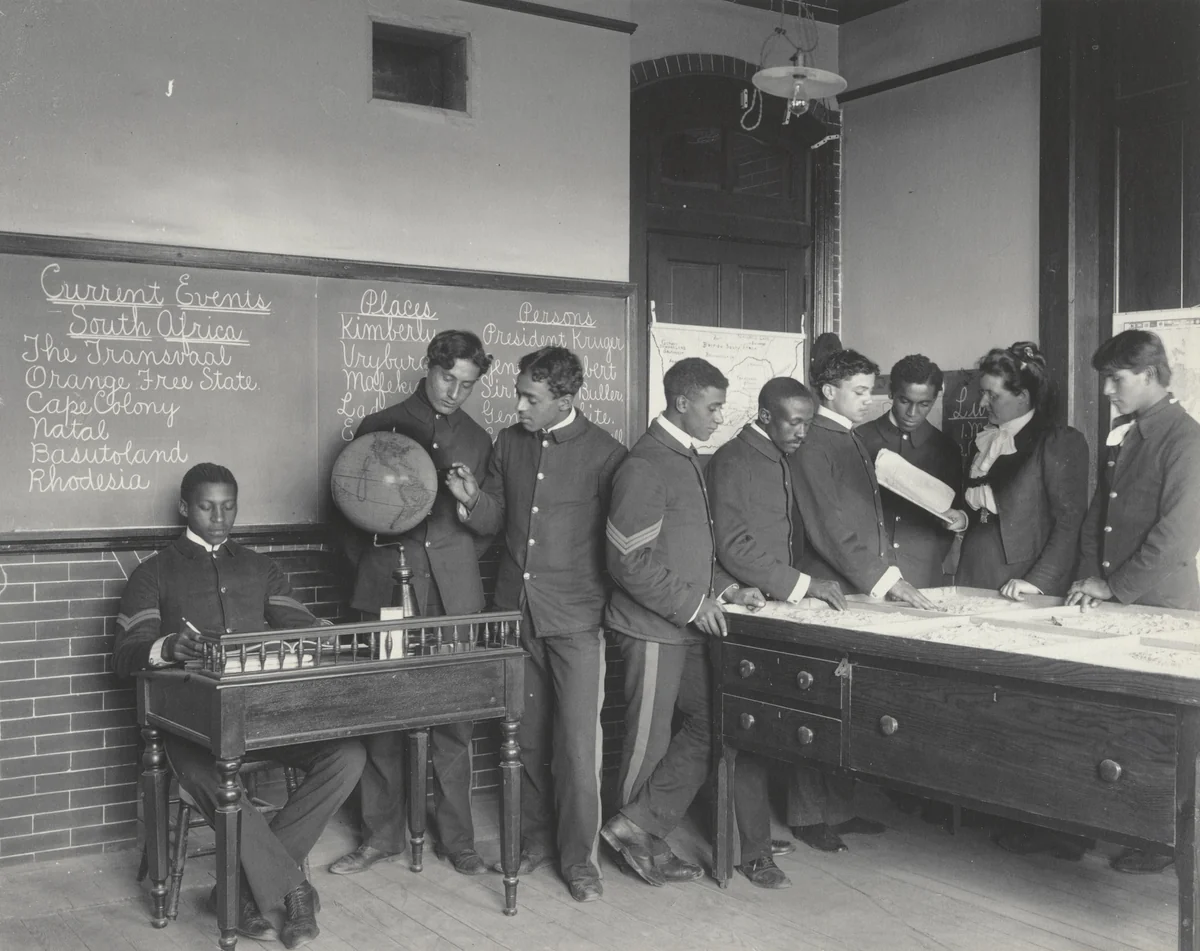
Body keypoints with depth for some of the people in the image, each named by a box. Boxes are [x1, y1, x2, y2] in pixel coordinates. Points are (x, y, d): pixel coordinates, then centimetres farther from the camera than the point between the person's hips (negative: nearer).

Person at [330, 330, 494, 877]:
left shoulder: (477, 440, 15)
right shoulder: (378, 428, 9)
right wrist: (374, 556, -3)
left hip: (453, 593, 1)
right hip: (388, 588, -1)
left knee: (454, 719, 1)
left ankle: (457, 839, 12)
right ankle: (381, 836, 14)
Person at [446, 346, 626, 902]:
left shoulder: (604, 453, -6)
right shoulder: (509, 444, 8)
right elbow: (495, 522, 12)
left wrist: (609, 602, -8)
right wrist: (472, 500, -9)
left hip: (575, 619, -4)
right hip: (515, 611, 5)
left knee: (577, 742, -3)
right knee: (526, 737, 12)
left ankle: (579, 856, 10)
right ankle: (536, 837, 27)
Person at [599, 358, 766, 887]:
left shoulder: (685, 459, 13)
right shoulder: (645, 466, -17)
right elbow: (629, 561, -20)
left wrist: (725, 587, 9)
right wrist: (692, 603, -17)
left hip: (687, 624, 9)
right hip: (653, 628, -9)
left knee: (709, 725, 6)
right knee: (649, 740, 3)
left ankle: (636, 828, 11)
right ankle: (644, 845, 19)